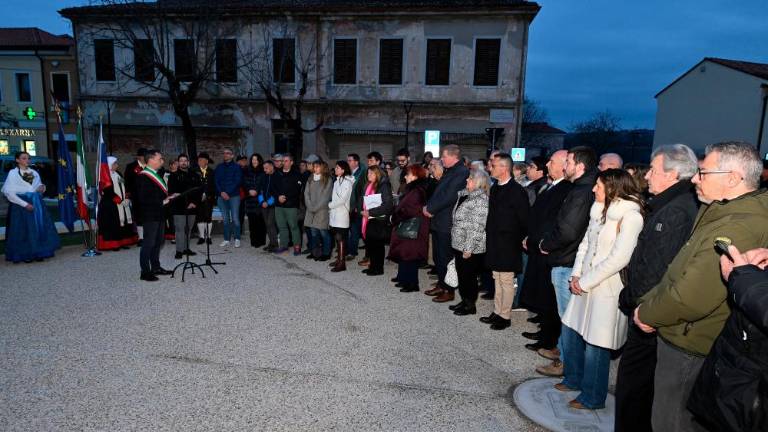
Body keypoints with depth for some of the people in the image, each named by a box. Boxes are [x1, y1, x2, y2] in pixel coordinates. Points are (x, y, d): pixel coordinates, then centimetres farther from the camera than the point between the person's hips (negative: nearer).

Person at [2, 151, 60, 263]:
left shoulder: (34, 172, 12)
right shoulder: (13, 173, -3)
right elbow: (9, 193, -9)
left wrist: (42, 187, -4)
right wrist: (25, 204, -17)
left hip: (37, 203, 5)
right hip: (21, 205, -5)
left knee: (40, 228, 3)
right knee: (24, 230, 0)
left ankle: (39, 253, 13)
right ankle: (26, 255, 10)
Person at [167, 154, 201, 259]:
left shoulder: (194, 176, 13)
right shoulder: (173, 176, 3)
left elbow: (199, 191, 12)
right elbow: (171, 192, -3)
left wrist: (194, 202, -4)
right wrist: (185, 204, -11)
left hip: (192, 207, 3)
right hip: (179, 208, -3)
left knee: (188, 229, 8)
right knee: (180, 229, -6)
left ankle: (186, 248, 17)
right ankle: (179, 250, -2)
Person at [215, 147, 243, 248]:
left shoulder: (237, 167, 2)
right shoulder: (219, 167, 14)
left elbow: (238, 181, -6)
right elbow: (216, 181, 8)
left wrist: (228, 193, -13)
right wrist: (221, 192, -8)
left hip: (234, 196, -4)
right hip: (222, 196, 4)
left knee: (235, 218, -6)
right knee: (225, 219, 7)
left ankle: (237, 239, 3)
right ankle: (226, 240, 12)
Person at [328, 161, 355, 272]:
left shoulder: (346, 182, -12)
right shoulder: (337, 181, 15)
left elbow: (342, 199, -17)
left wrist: (329, 205, -9)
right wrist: (330, 206, 3)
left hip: (341, 214, -8)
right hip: (335, 213, 8)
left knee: (340, 238, -6)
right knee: (337, 237, 12)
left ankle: (342, 263, -3)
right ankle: (339, 259, 21)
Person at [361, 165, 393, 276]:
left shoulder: (384, 186, -12)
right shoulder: (368, 186, 12)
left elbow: (387, 205, -19)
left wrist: (370, 212, -20)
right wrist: (363, 211, 7)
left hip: (379, 220, -7)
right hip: (369, 219, 7)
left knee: (377, 245, 1)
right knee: (369, 244, 10)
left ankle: (378, 268, 13)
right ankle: (373, 266, 23)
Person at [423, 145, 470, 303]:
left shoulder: (462, 172, -16)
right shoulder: (448, 172, 14)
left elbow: (449, 196, -23)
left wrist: (431, 209, -15)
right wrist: (428, 206, 0)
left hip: (447, 223, -9)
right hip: (438, 221, 9)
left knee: (446, 258, 0)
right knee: (437, 256, 17)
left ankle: (448, 291, 13)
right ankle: (441, 285, 31)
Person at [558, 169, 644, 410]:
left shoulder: (630, 217, -14)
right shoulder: (600, 211, 10)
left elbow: (619, 258, -20)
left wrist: (586, 281, -15)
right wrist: (576, 275, 1)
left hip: (607, 290, -8)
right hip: (584, 285, 8)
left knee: (595, 345, 3)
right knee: (570, 332, 15)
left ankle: (593, 397, 22)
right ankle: (574, 379, 37)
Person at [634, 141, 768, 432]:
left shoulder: (736, 228, -28)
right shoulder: (723, 215, 8)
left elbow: (691, 297, -31)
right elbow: (682, 275, 12)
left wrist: (647, 313, -14)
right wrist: (649, 304, 2)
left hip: (688, 348, -10)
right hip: (687, 342, 10)